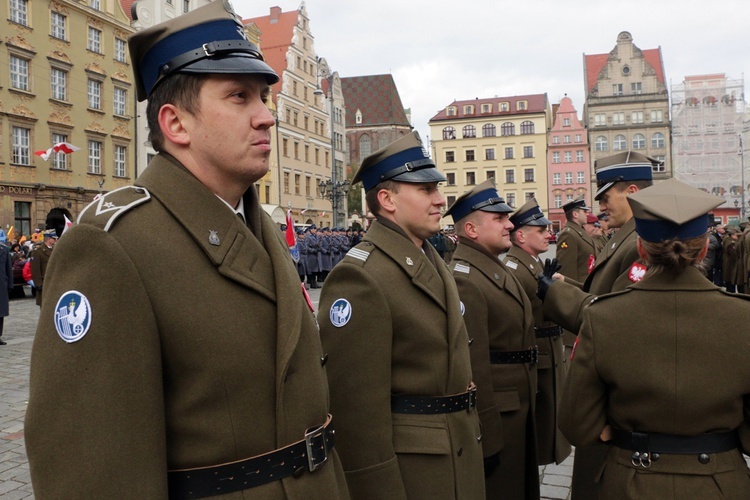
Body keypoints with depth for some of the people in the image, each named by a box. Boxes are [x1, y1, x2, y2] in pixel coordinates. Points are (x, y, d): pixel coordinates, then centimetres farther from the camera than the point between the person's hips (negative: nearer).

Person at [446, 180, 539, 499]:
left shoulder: (496, 268, 10)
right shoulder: (464, 280, -23)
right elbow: (473, 366, -26)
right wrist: (487, 440, -24)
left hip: (519, 409, 10)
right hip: (494, 414, -10)